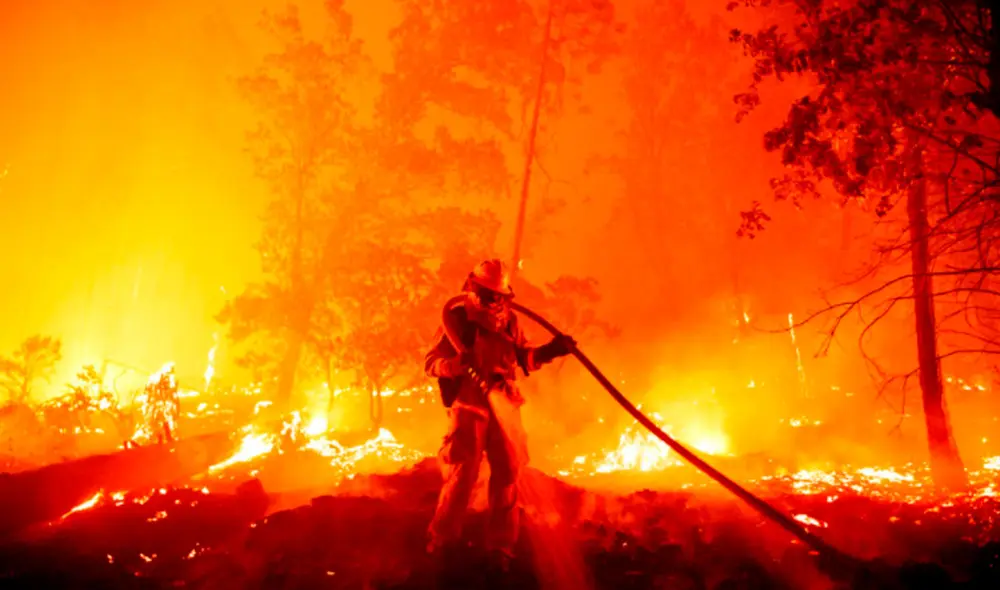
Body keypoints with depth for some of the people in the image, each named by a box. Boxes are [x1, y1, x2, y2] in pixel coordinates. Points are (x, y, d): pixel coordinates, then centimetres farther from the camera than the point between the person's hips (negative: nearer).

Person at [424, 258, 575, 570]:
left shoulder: (508, 321, 7)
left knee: (508, 473, 6)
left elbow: (523, 357, 14)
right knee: (462, 474, -6)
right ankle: (441, 542, 13)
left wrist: (549, 350, -3)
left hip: (504, 407, 4)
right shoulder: (455, 318, -5)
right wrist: (457, 364, -26)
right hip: (468, 407, -4)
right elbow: (431, 362, -7)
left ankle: (500, 545, 18)